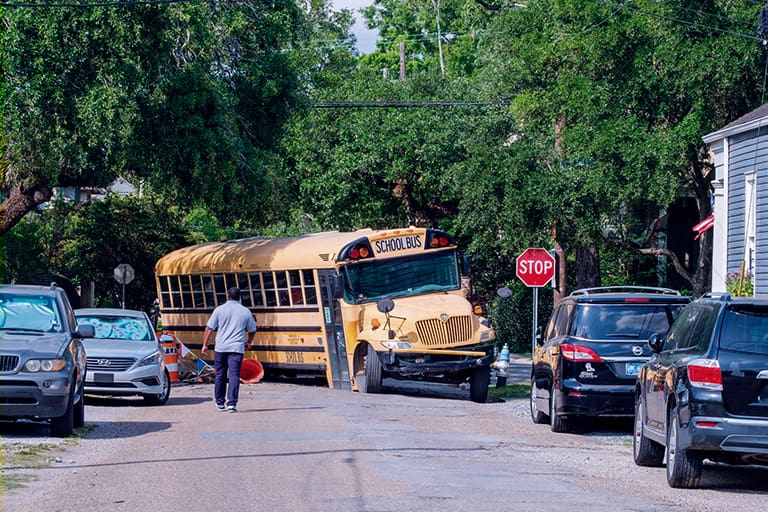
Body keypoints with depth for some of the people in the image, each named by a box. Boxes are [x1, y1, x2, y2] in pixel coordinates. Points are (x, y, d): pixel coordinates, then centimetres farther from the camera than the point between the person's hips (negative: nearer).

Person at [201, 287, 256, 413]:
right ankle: (232, 403, -14)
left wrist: (205, 345, 6)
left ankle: (220, 402, 23)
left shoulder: (219, 310, 0)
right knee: (234, 376, -4)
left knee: (220, 375, 14)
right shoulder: (245, 312, 5)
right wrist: (248, 343, 35)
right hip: (237, 349, 0)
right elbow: (252, 330, 16)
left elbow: (209, 328, -2)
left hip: (220, 348, 0)